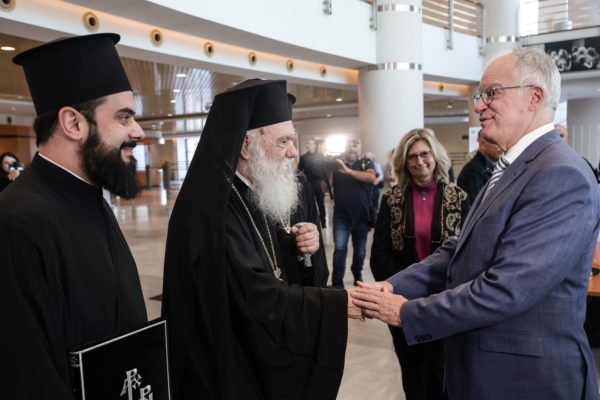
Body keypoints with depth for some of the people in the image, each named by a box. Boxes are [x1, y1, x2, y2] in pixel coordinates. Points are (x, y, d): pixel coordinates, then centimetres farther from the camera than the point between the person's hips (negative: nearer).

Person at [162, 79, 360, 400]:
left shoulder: (251, 195, 3)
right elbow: (260, 299, -29)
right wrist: (344, 302, -23)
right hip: (229, 373, -8)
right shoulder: (211, 211, -27)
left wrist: (296, 248, -9)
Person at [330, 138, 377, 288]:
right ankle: (337, 282, -8)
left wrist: (348, 170, -30)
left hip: (362, 216, 1)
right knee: (340, 247, -14)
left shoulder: (366, 163, 0)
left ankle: (357, 275, 39)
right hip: (341, 215, -1)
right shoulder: (337, 165, 2)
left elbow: (371, 177, -22)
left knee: (360, 250, 15)